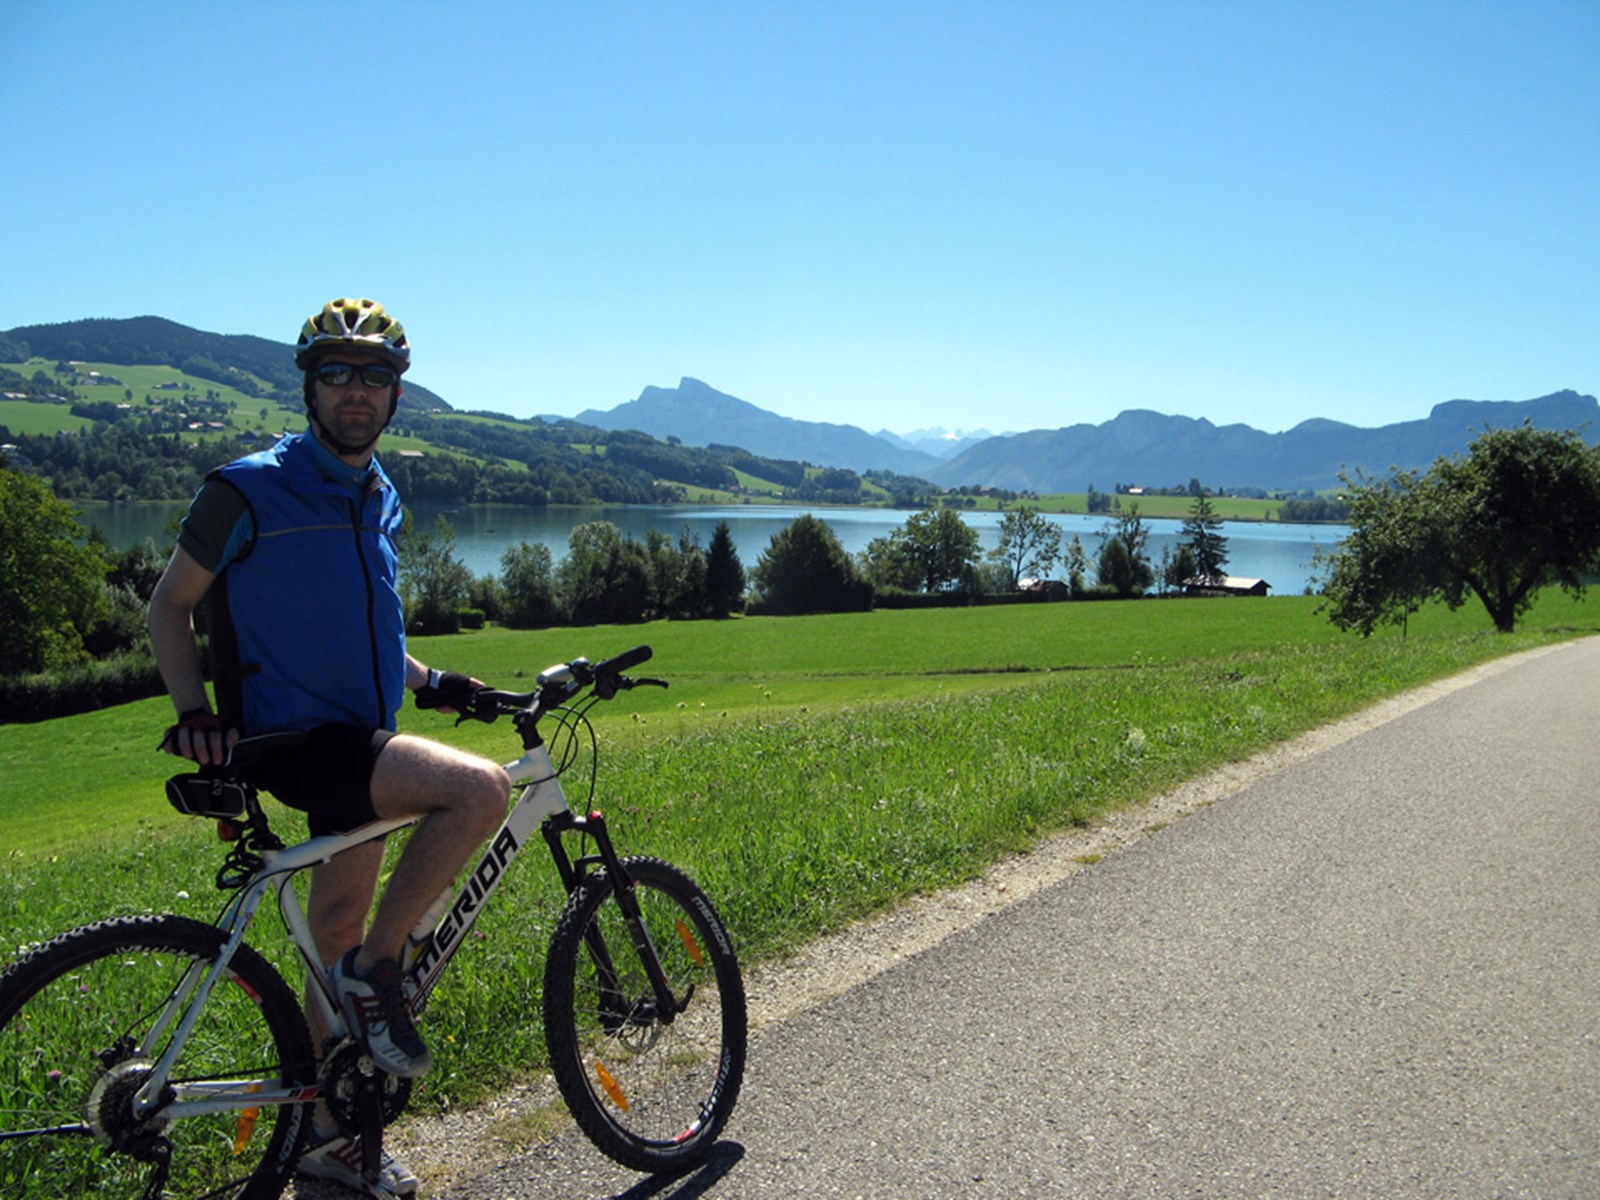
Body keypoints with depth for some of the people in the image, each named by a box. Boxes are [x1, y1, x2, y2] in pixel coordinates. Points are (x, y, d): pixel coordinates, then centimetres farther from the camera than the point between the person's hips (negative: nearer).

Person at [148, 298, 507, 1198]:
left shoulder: (379, 497, 12)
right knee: (480, 789, -27)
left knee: (343, 942, 15)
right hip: (295, 740, -8)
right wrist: (195, 709, -17)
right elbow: (170, 608, -3)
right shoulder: (249, 491, -11)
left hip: (359, 737, 8)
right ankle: (378, 970, -8)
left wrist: (429, 680, 13)